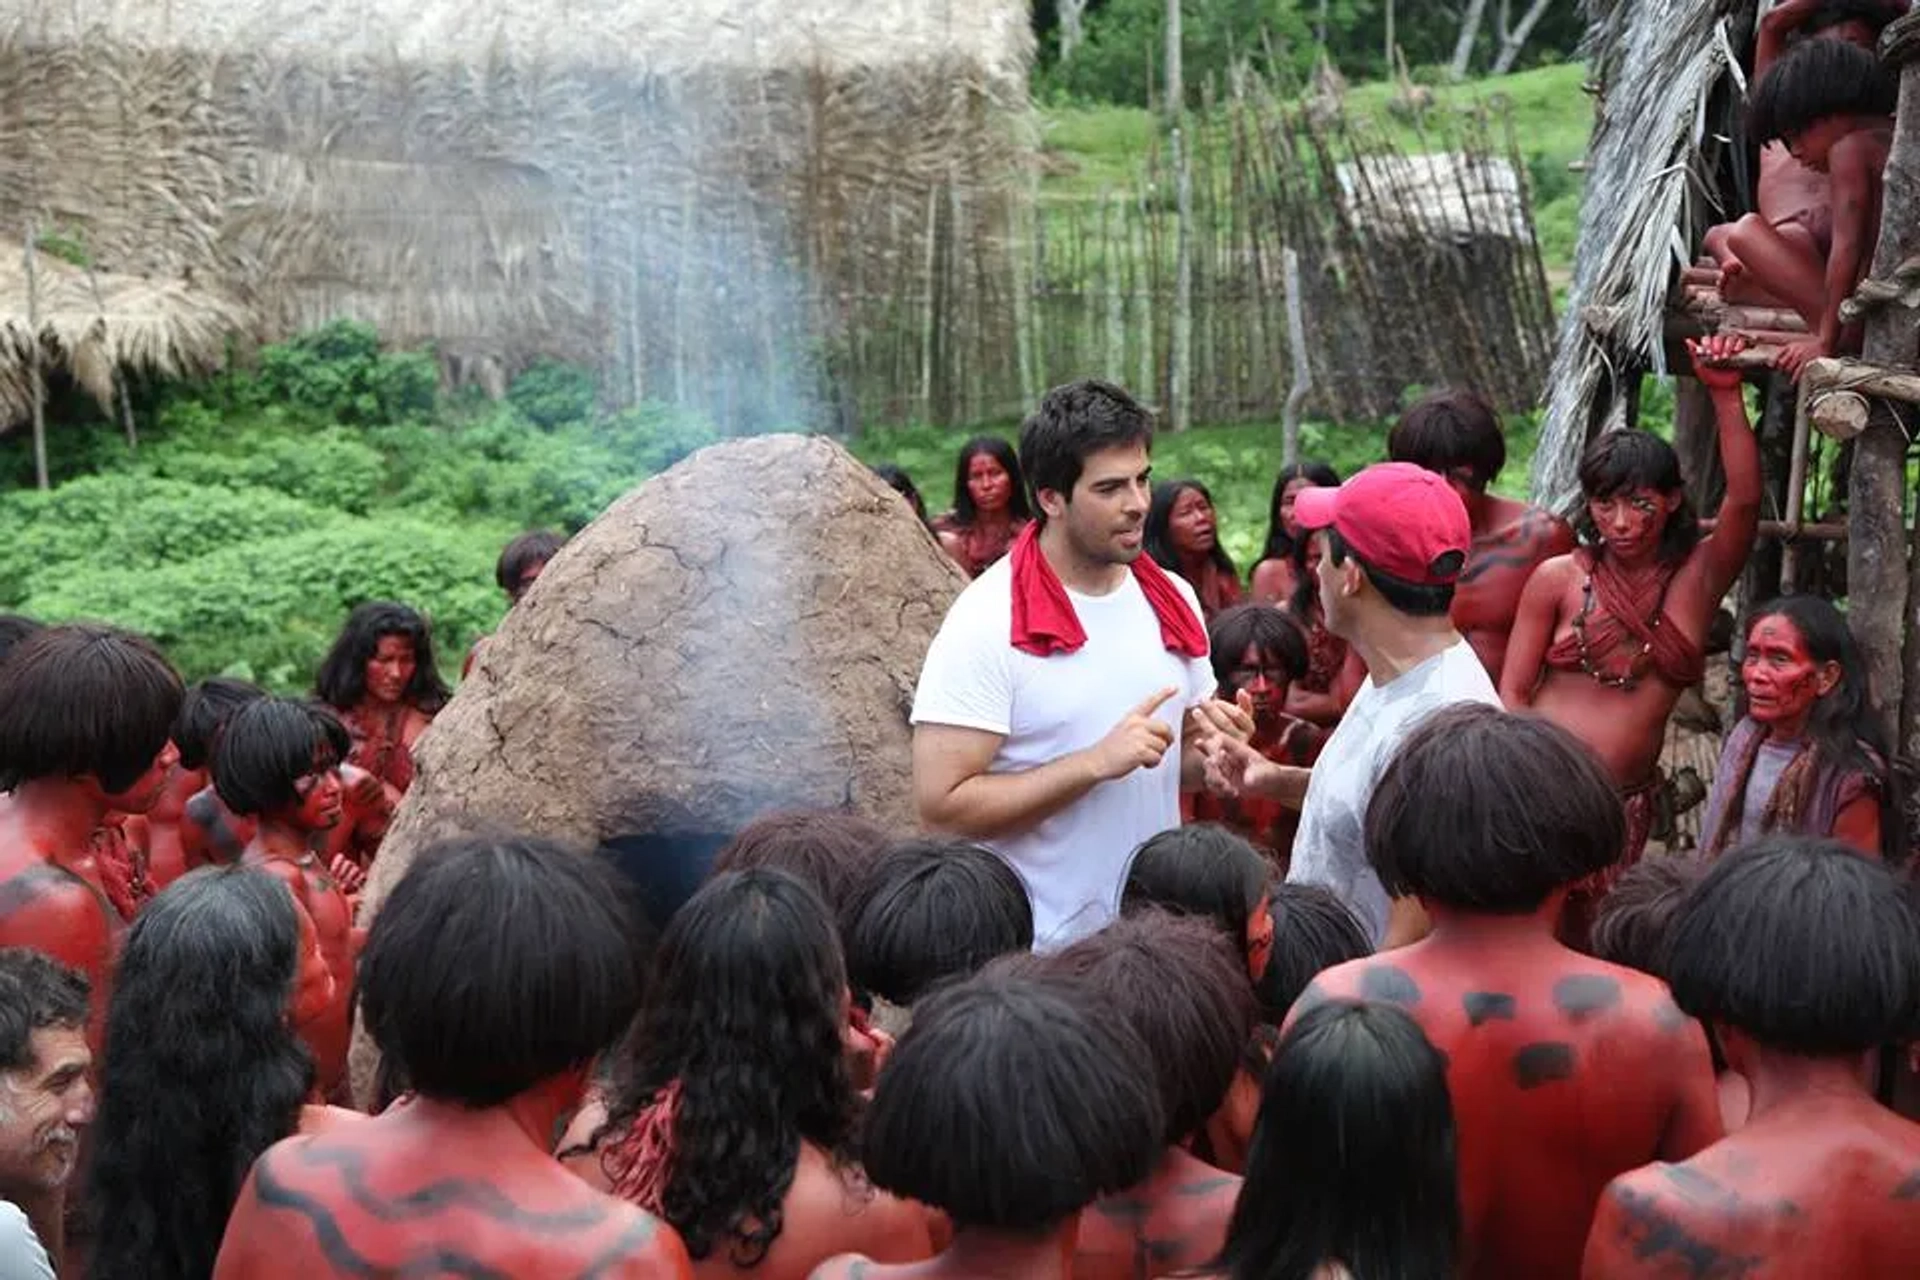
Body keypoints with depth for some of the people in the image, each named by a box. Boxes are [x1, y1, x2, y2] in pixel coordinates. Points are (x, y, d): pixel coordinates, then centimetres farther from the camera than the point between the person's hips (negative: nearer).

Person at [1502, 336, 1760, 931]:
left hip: (1628, 801, 2)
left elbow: (1744, 500, -15)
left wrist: (1726, 395, -25)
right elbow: (1512, 693, 2)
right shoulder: (1558, 579, 0)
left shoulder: (1697, 578, 2)